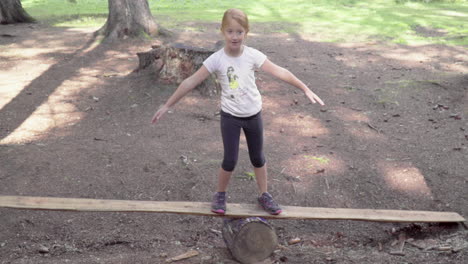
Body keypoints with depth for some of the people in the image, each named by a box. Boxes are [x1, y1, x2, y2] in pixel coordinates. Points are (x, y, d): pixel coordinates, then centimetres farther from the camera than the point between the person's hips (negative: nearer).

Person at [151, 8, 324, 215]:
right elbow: (190, 82, -16)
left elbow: (279, 72, -14)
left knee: (258, 158, 14)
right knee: (230, 161, 2)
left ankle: (264, 195, 32)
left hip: (253, 114, 2)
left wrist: (305, 89, -17)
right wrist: (167, 106, -14)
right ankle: (220, 195, 27)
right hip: (230, 116, -2)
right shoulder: (216, 59, -17)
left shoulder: (253, 55, -14)